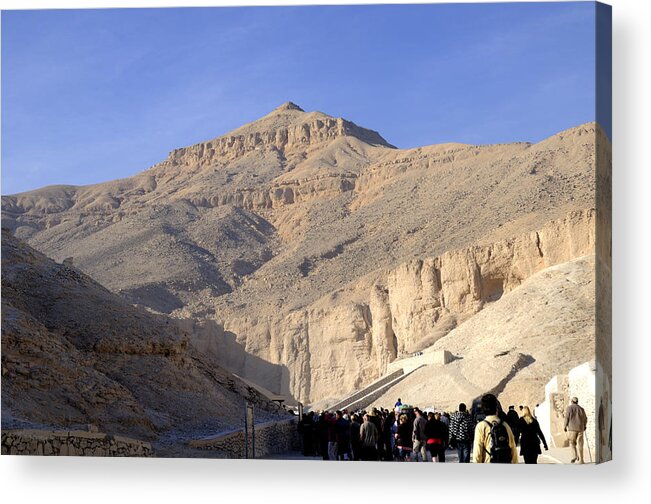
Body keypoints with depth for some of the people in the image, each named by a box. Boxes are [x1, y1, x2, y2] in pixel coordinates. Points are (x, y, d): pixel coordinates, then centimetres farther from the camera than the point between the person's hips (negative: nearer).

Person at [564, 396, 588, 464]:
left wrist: (565, 426, 3)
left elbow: (567, 418, -6)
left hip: (572, 428, -3)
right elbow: (585, 419, 13)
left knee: (572, 443, 11)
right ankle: (581, 460, 2)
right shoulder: (581, 409, 10)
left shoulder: (569, 408, 0)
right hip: (580, 428, 3)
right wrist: (585, 426, 30)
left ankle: (574, 455, -10)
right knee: (580, 444, 5)